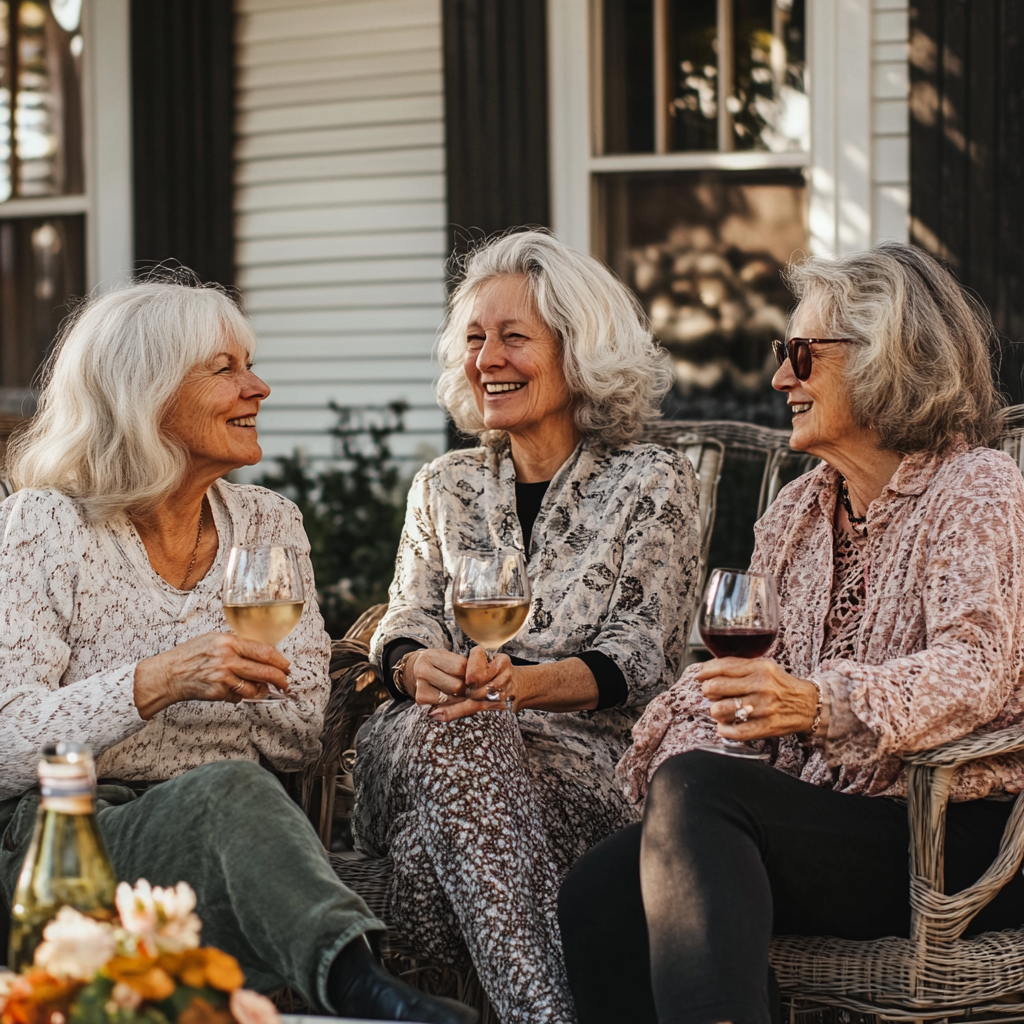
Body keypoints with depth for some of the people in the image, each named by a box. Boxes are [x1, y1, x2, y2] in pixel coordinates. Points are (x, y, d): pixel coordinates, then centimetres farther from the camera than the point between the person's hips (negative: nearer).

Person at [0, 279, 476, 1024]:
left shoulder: (270, 526, 15)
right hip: (71, 837, -5)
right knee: (229, 788, -37)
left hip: (232, 830, 5)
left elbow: (300, 740, 12)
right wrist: (158, 681, -22)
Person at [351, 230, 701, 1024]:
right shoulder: (444, 488, 20)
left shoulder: (651, 483, 7)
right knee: (448, 726, -35)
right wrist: (420, 667, -17)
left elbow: (636, 661, -3)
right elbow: (406, 624, 10)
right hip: (433, 753, 3)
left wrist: (522, 682, -22)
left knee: (459, 736, -36)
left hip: (583, 759, -3)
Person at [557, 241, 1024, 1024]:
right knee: (598, 895, -20)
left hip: (955, 840, -6)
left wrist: (819, 702, -37)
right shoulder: (799, 509, 21)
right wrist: (685, 748, -10)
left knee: (696, 791, -30)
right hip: (820, 821, 6)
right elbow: (742, 661, 13)